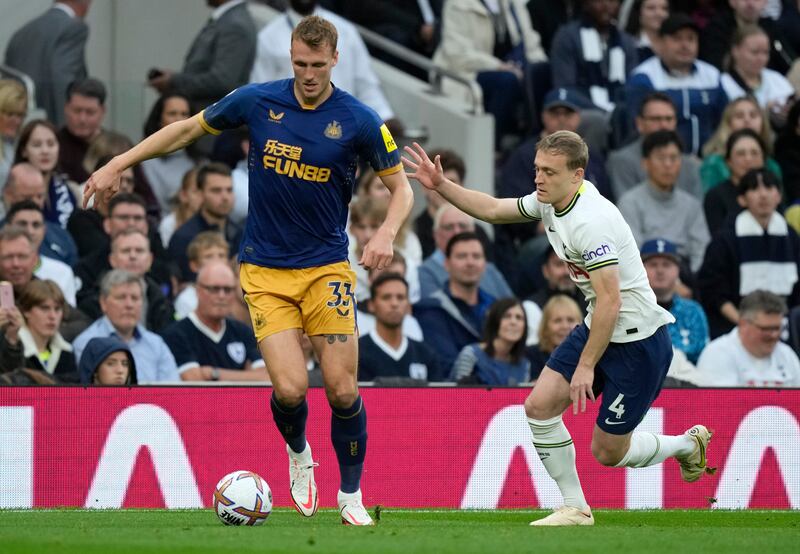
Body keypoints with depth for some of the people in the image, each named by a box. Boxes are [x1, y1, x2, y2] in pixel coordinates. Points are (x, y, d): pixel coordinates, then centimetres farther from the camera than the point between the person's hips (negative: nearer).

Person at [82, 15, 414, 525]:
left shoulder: (359, 120, -7)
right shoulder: (258, 101, -3)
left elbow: (401, 186, 2)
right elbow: (190, 128, 11)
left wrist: (386, 233, -19)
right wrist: (118, 164, 8)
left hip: (326, 267, 0)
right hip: (266, 271, 0)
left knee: (342, 390, -7)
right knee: (290, 389, -14)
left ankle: (351, 497, 13)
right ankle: (298, 455, 21)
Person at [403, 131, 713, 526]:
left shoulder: (591, 220, -28)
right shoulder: (549, 201, 0)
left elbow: (610, 301, -28)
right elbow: (492, 209, 16)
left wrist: (586, 366, -23)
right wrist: (441, 186, 5)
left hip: (638, 341, -9)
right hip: (597, 328, 9)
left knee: (608, 452, -1)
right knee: (539, 406, -3)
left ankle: (686, 444, 27)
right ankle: (575, 508, 8)